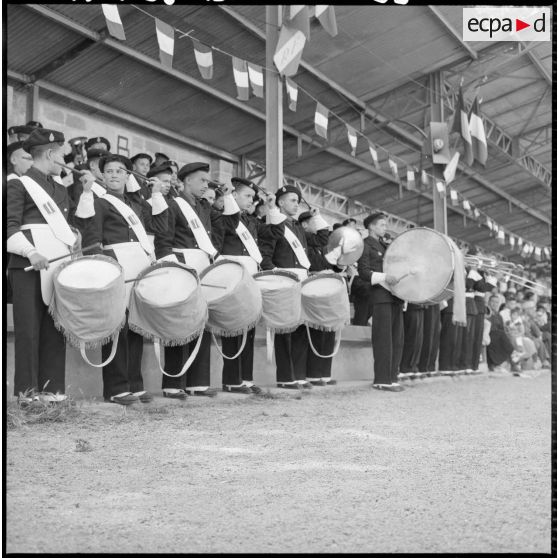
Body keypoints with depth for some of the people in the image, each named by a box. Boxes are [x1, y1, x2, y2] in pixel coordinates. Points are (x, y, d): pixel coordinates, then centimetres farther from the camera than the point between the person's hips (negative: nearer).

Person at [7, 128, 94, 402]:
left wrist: (86, 191, 13)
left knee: (56, 327, 3)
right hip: (29, 266, -5)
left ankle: (53, 386, 8)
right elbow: (11, 228, -6)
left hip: (60, 264, 6)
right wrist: (31, 252, -22)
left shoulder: (61, 189, 22)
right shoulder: (18, 184, 3)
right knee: (29, 326, -4)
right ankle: (28, 389, 3)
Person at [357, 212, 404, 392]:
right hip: (381, 296, -8)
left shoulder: (384, 246, 25)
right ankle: (381, 380, -4)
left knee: (397, 339, 7)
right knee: (383, 339, -8)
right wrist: (384, 277, -23)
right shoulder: (365, 245, 1)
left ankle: (392, 377, 13)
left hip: (395, 296, 8)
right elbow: (363, 272, -10)